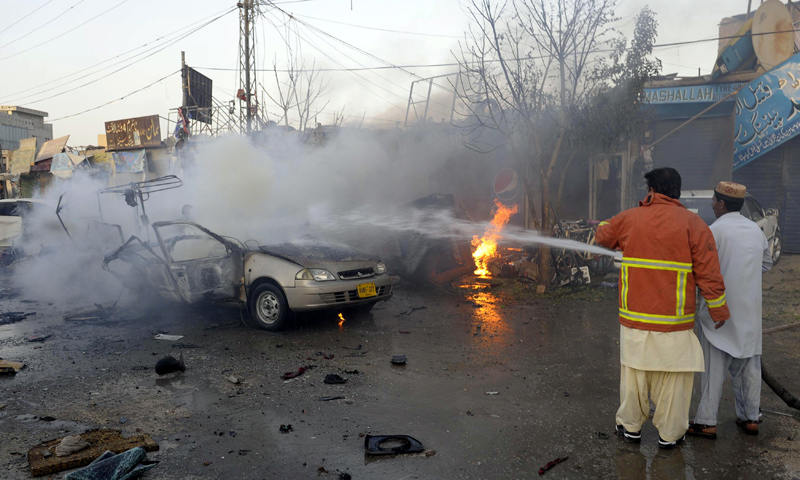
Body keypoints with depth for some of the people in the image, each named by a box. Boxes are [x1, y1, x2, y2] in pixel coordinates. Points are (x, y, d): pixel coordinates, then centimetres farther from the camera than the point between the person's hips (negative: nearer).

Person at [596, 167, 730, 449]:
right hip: (674, 320, -2)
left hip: (634, 317, 3)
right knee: (673, 378, 10)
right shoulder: (693, 224, -6)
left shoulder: (629, 219, 1)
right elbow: (709, 274, -7)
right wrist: (719, 311, 3)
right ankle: (669, 434, 22)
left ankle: (630, 427, 28)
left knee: (634, 373, 15)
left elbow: (602, 236, 21)